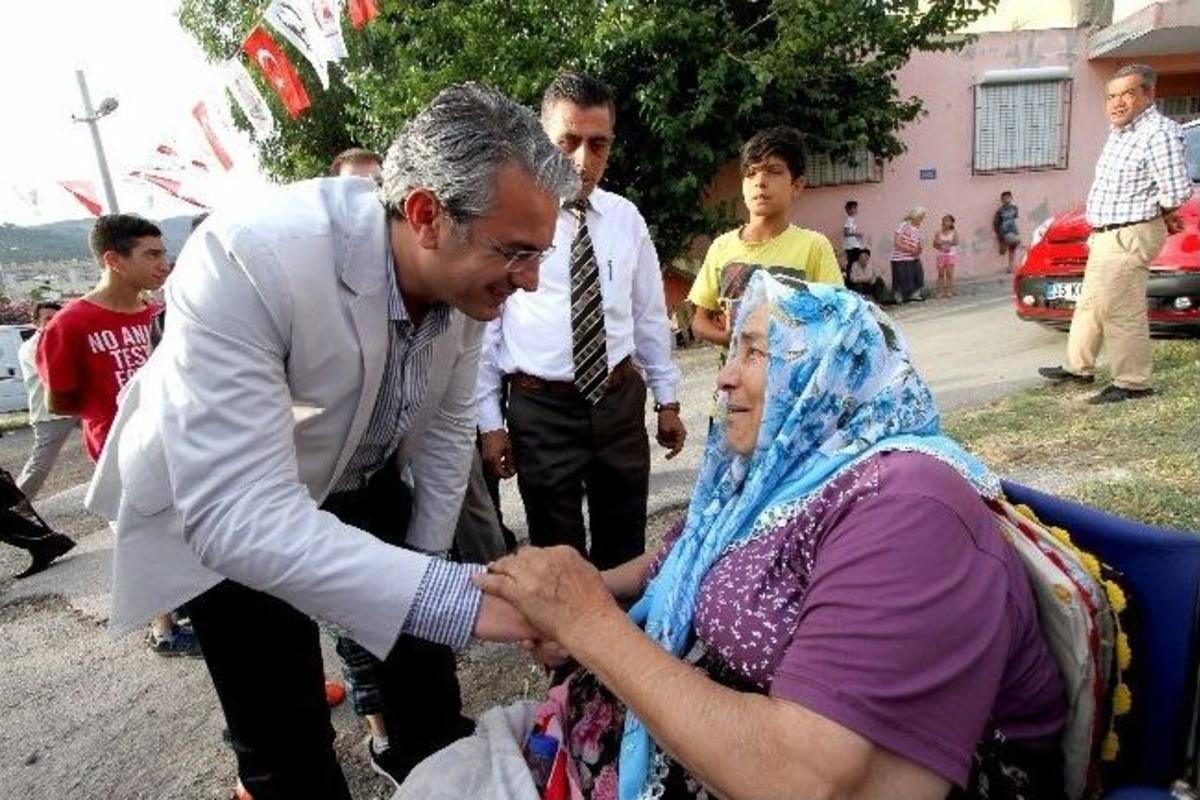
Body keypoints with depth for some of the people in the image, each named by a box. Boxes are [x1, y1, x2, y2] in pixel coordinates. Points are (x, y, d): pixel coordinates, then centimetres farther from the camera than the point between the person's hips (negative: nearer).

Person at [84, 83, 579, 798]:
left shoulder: (467, 271, -19)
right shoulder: (247, 259, -37)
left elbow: (446, 423, -4)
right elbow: (237, 512, -41)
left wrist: (429, 562, 4)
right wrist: (457, 596, -48)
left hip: (359, 483, 5)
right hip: (212, 509, -4)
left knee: (423, 645, 16)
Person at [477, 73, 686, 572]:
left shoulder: (626, 218, 4)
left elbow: (650, 314, 9)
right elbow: (484, 325, -6)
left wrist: (667, 399, 10)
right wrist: (489, 421, -6)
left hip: (621, 400, 4)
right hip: (540, 408, -3)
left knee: (625, 549, 18)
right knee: (556, 552, 12)